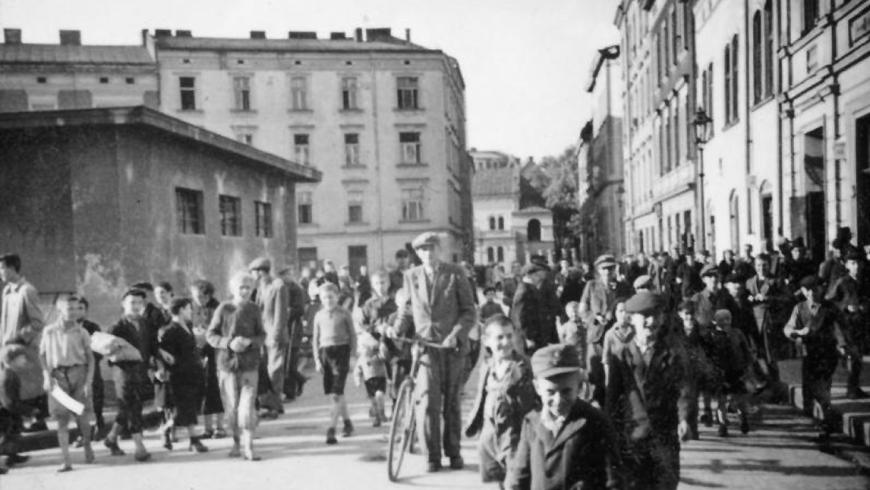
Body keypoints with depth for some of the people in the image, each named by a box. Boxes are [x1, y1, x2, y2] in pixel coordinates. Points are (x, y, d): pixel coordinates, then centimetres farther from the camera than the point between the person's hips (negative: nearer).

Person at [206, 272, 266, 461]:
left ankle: (248, 446, -3)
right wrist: (228, 343, -17)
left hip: (249, 364, 0)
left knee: (248, 405, -9)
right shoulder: (223, 309, -3)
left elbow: (262, 335, 6)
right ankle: (237, 442, 27)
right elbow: (210, 335, -1)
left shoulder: (254, 309, 1)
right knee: (232, 407, 7)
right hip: (227, 363, 0)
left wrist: (249, 341, -15)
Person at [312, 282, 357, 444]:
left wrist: (352, 356, 0)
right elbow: (315, 338, 14)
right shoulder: (319, 315, 10)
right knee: (332, 393, 9)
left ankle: (331, 429, -14)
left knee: (337, 393, -11)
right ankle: (347, 422, 28)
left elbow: (352, 335, 5)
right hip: (325, 352, 4)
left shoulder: (344, 313, 0)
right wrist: (317, 359, 6)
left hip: (341, 350, -4)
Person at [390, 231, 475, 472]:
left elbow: (469, 311, -1)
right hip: (425, 344, 1)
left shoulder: (455, 274, 1)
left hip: (452, 346, -1)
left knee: (452, 402, 8)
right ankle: (432, 456, 1)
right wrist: (397, 330, -4)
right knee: (428, 401, -10)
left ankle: (454, 452, 23)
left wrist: (456, 334, -16)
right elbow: (406, 310, 15)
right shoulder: (411, 276, 7)